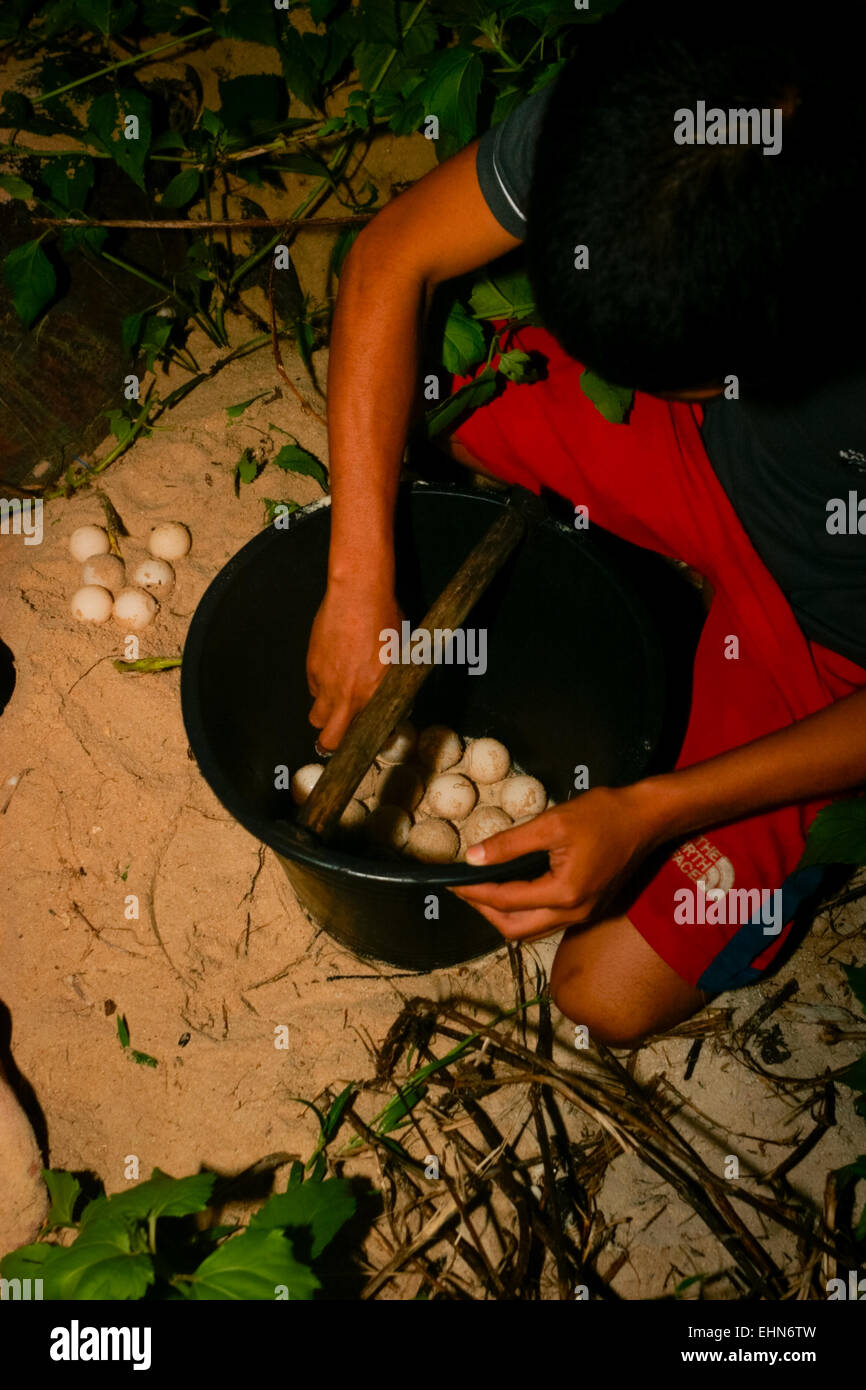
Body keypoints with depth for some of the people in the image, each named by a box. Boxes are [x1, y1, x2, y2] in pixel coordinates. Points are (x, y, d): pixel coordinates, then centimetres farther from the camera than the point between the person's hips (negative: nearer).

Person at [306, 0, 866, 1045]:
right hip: (712, 456, 5)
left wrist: (650, 813, -30)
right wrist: (359, 585, -21)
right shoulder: (641, 105, -30)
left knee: (613, 996, -6)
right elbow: (390, 261, -18)